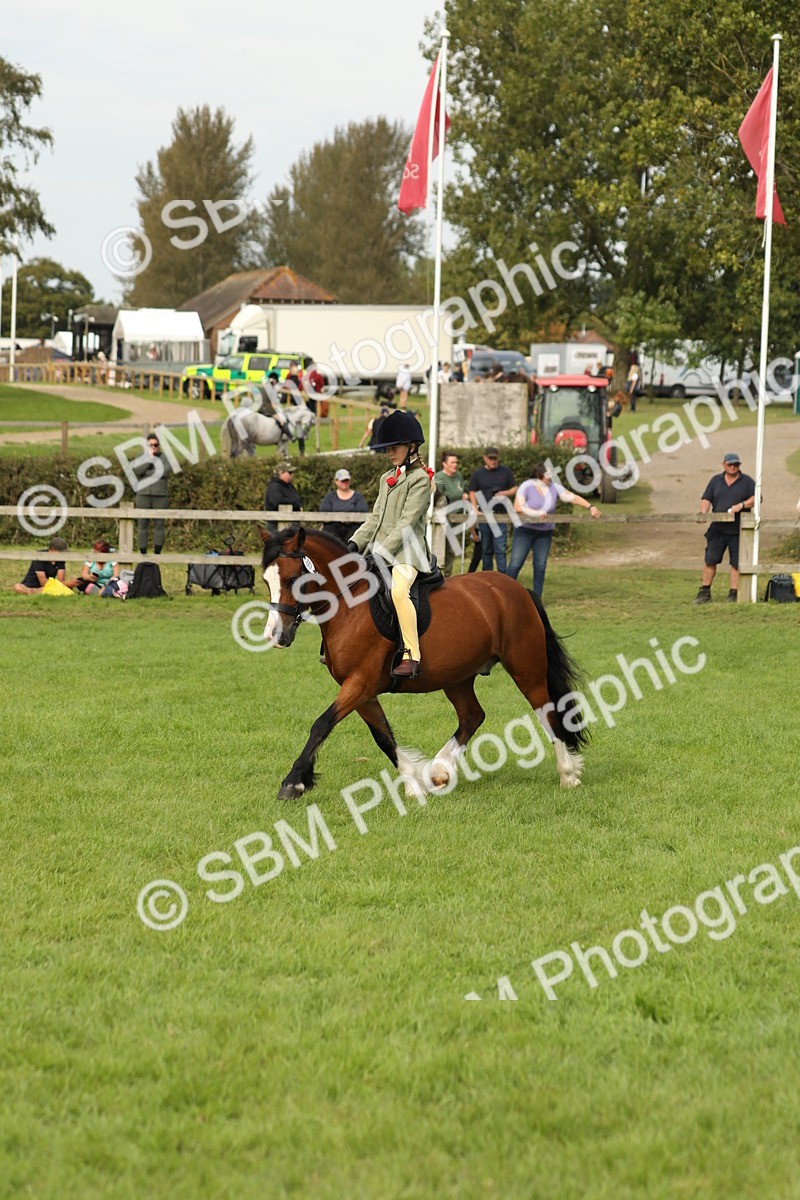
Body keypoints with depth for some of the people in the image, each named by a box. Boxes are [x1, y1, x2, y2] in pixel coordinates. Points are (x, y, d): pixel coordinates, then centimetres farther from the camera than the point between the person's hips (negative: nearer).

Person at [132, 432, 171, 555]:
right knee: (142, 524, 0)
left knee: (159, 524, -2)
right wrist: (149, 460, -13)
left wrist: (146, 472, -8)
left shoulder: (165, 459, 6)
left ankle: (157, 553, 3)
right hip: (143, 495, 1)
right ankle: (143, 554, 5)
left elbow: (164, 472, -12)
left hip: (160, 495, -1)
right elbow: (136, 471, -10)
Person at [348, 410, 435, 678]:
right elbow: (375, 518, 18)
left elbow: (406, 523, -14)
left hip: (406, 551, -10)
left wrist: (382, 553, -21)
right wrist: (355, 543, 2)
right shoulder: (387, 478, 20)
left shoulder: (420, 479, -6)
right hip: (379, 550, 10)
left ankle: (412, 657, -36)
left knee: (398, 589, -35)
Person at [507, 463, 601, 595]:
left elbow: (573, 497, 0)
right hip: (525, 530, -4)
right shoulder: (526, 487, -11)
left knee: (540, 565, 1)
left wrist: (590, 507, -11)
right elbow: (518, 507, -19)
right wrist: (537, 514, -25)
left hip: (545, 532, 4)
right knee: (516, 563, -9)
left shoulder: (554, 488, 1)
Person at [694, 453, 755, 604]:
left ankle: (734, 594, 5)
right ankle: (705, 592, 10)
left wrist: (741, 505, -18)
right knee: (710, 560, 1)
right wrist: (703, 512, -10)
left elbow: (756, 499, -3)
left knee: (736, 563, -1)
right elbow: (706, 499, 9)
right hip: (717, 529, 2)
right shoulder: (716, 481, 12)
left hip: (738, 531, -2)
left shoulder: (747, 482, 5)